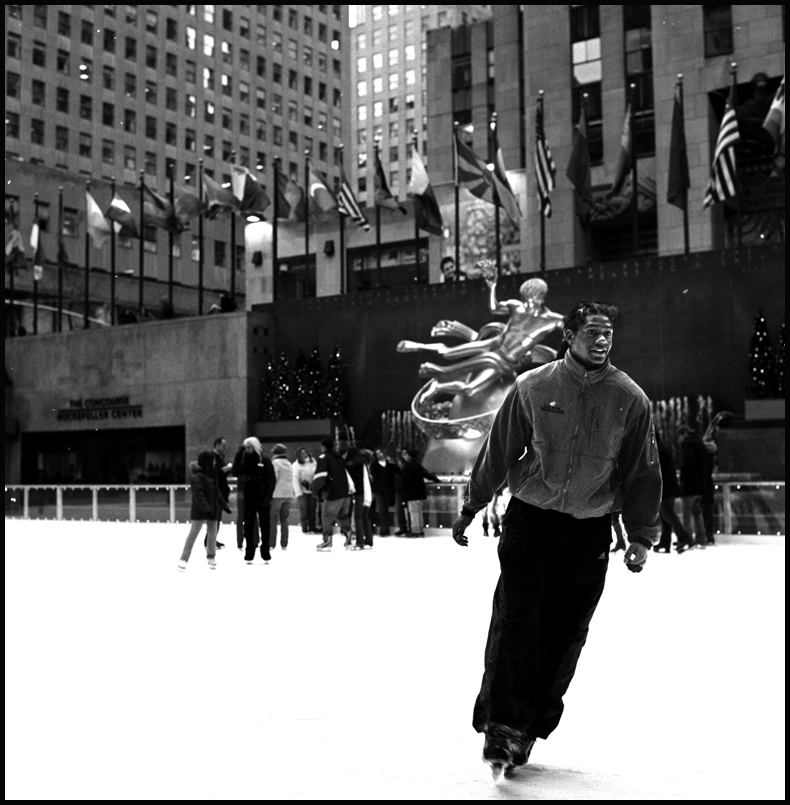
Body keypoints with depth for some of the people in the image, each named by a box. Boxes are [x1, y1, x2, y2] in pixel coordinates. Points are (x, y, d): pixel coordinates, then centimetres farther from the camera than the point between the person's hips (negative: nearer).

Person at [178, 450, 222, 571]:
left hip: (212, 510, 8)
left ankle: (211, 557, 27)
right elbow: (198, 494, -23)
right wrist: (206, 508, -29)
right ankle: (184, 559, -2)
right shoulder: (197, 477, -15)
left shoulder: (212, 474, 12)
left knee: (212, 534, 13)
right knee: (193, 534, -5)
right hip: (199, 511, -8)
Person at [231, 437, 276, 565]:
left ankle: (265, 554, 13)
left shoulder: (265, 460, -4)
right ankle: (249, 555, 11)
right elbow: (236, 472, -9)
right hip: (249, 496, 3)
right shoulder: (245, 461, 6)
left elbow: (271, 479, -7)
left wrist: (269, 495, -16)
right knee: (248, 525, 4)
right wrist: (239, 454, -12)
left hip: (262, 496, -3)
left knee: (264, 525, 5)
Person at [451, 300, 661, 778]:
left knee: (564, 635, 4)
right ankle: (501, 724, -4)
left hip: (591, 535, 1)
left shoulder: (630, 399, -2)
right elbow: (498, 452, 4)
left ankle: (527, 729, 17)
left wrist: (642, 536, 2)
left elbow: (643, 472, 5)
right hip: (530, 520, -1)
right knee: (514, 622, -10)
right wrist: (471, 509, 8)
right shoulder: (532, 388, -4)